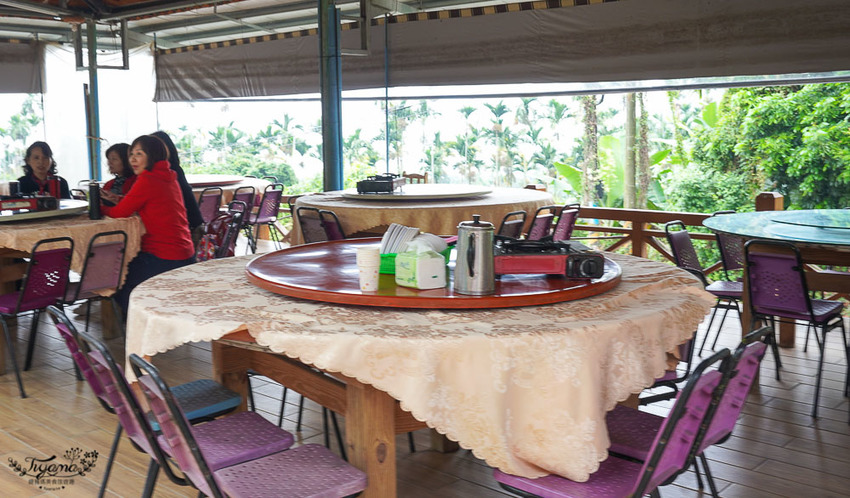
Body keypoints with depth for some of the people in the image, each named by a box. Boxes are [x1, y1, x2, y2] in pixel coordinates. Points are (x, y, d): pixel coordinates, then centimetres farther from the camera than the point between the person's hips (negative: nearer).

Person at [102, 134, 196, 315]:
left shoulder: (147, 179, -15)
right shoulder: (168, 177, 11)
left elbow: (120, 212, -8)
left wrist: (102, 207, 10)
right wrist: (119, 201, 9)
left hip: (165, 258, -9)